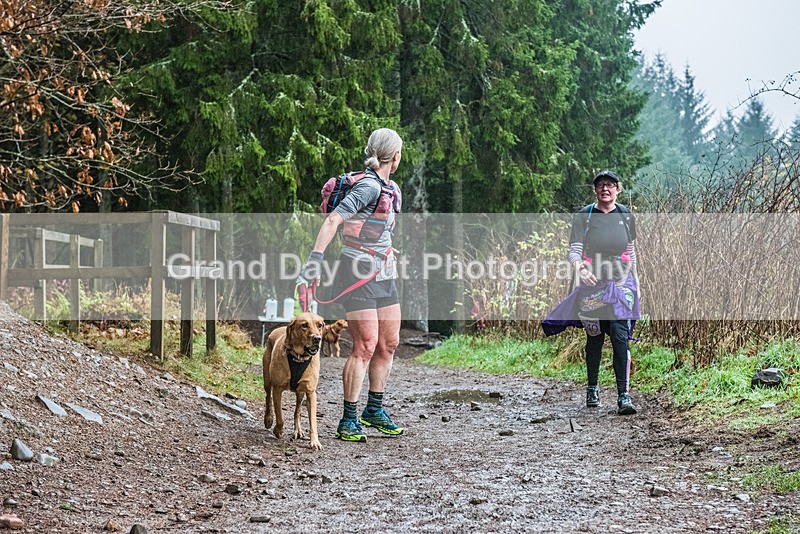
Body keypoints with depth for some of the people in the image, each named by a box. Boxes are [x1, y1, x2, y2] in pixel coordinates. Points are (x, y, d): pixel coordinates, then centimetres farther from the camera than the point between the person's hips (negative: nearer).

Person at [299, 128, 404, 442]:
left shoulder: (389, 188, 12)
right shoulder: (367, 187, -17)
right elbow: (333, 220, -27)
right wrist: (316, 257, -35)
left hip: (383, 274, 9)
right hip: (358, 273, -9)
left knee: (389, 344, 11)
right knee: (365, 347, -10)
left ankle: (374, 410, 24)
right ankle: (349, 420, -3)